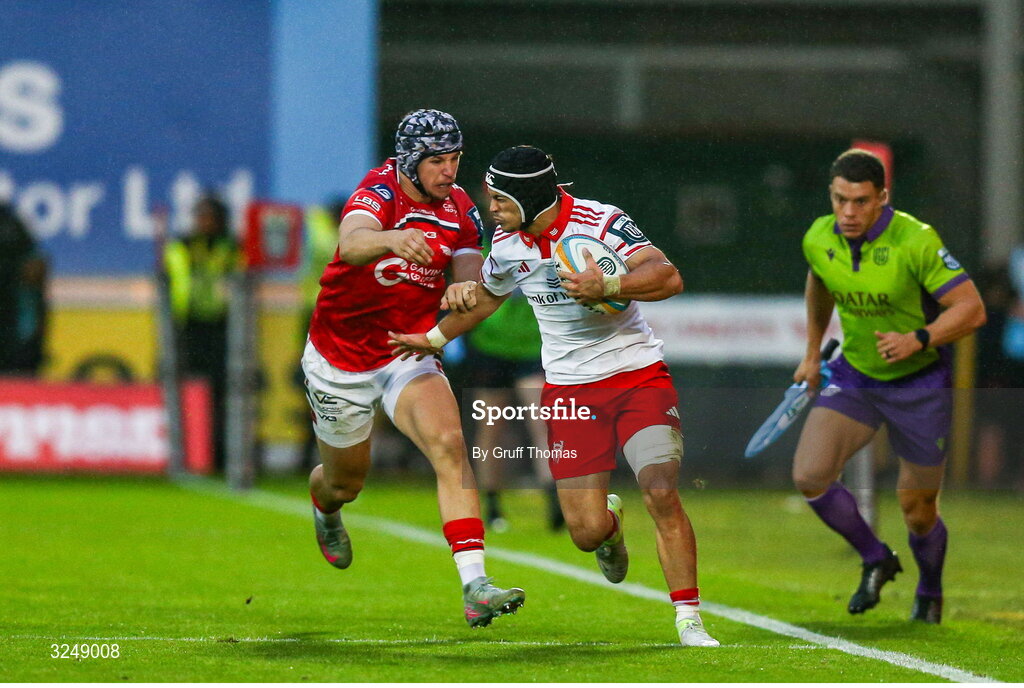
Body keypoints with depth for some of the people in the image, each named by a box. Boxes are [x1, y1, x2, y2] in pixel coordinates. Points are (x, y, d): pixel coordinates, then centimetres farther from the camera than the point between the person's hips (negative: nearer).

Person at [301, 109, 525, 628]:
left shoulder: (459, 208, -2)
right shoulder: (379, 194, -22)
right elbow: (350, 244, -43)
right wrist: (393, 239, -66)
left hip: (410, 351, 3)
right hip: (339, 356, -3)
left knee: (449, 446, -23)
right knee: (345, 481, 14)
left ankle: (474, 586, -32)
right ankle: (324, 509, 56)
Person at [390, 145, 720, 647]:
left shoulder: (601, 223, -17)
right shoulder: (508, 245, -1)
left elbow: (668, 277, -27)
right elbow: (487, 295, 22)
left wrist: (607, 286, -40)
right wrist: (435, 338, 31)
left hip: (637, 375, -4)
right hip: (568, 391, 4)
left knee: (662, 494, -20)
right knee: (587, 532, -4)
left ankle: (689, 620, -10)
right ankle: (610, 521, 34)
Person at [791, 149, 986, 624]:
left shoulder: (916, 242, -24)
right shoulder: (818, 240, -8)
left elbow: (972, 309, -22)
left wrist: (919, 340, -35)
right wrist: (813, 352, 25)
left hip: (920, 384, -4)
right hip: (853, 375, 4)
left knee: (917, 511, 4)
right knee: (809, 476, -17)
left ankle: (930, 593, 37)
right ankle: (876, 560, 9)